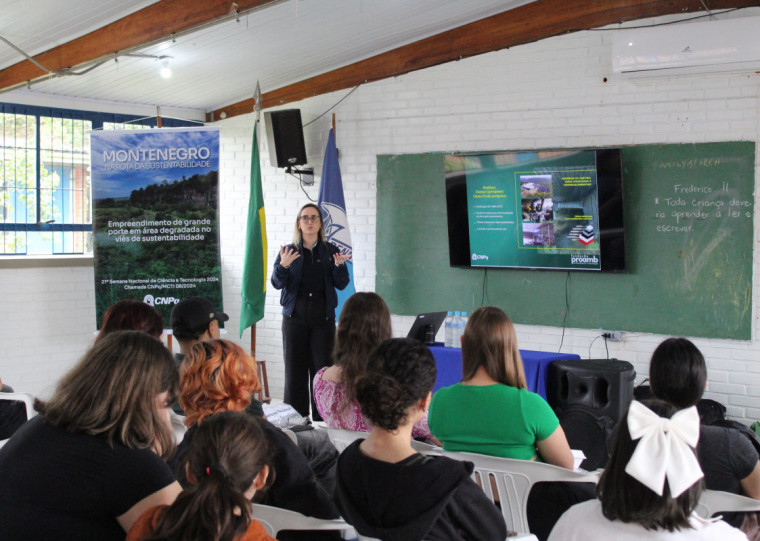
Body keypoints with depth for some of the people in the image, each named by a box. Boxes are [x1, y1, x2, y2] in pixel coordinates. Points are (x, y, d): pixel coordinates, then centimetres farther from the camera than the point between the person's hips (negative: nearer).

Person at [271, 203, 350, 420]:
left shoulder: (330, 251, 8)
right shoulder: (289, 251, 8)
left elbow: (342, 284, 3)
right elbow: (277, 283, -1)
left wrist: (339, 266, -16)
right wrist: (284, 265, -20)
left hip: (323, 317, 0)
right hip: (295, 316, 0)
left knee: (322, 369, -4)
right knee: (294, 370, 1)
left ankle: (322, 420, 2)